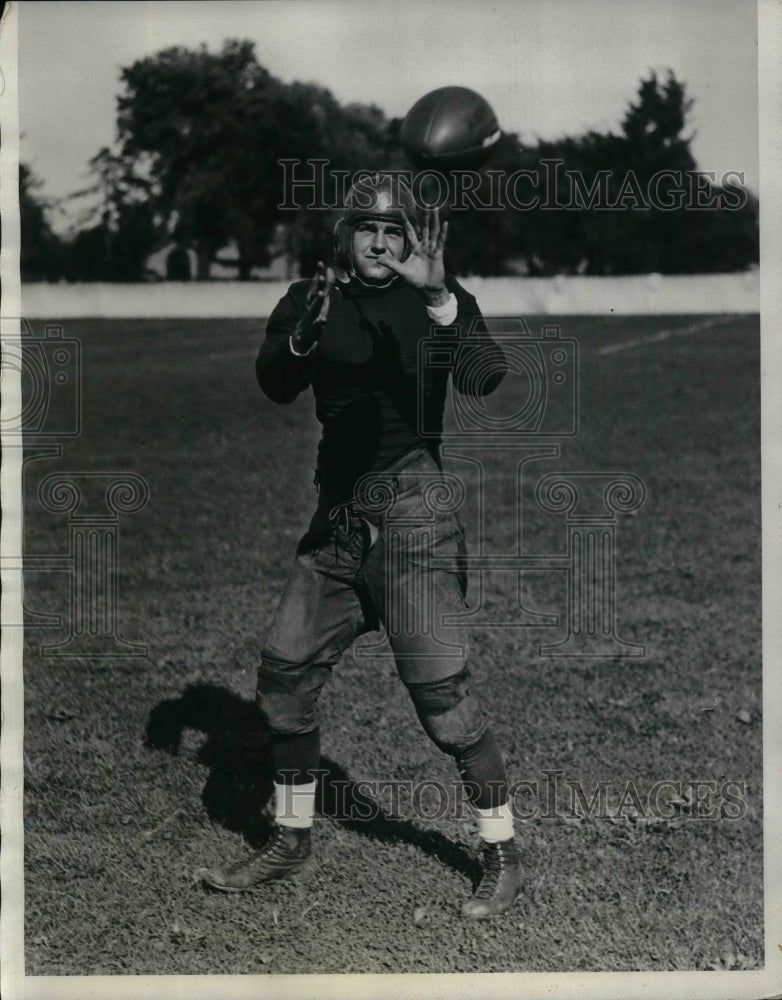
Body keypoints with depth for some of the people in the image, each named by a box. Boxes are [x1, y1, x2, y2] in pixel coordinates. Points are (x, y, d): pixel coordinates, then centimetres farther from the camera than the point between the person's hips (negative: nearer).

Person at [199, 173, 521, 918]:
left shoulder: (438, 299, -3)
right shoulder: (314, 298, 8)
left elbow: (484, 378, -20)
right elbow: (273, 385, -6)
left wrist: (437, 294, -32)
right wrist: (303, 335, -25)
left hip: (411, 508, -5)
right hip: (337, 515, 5)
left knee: (439, 685, -9)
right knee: (283, 670, 7)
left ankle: (502, 855, 3)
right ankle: (291, 841, 25)